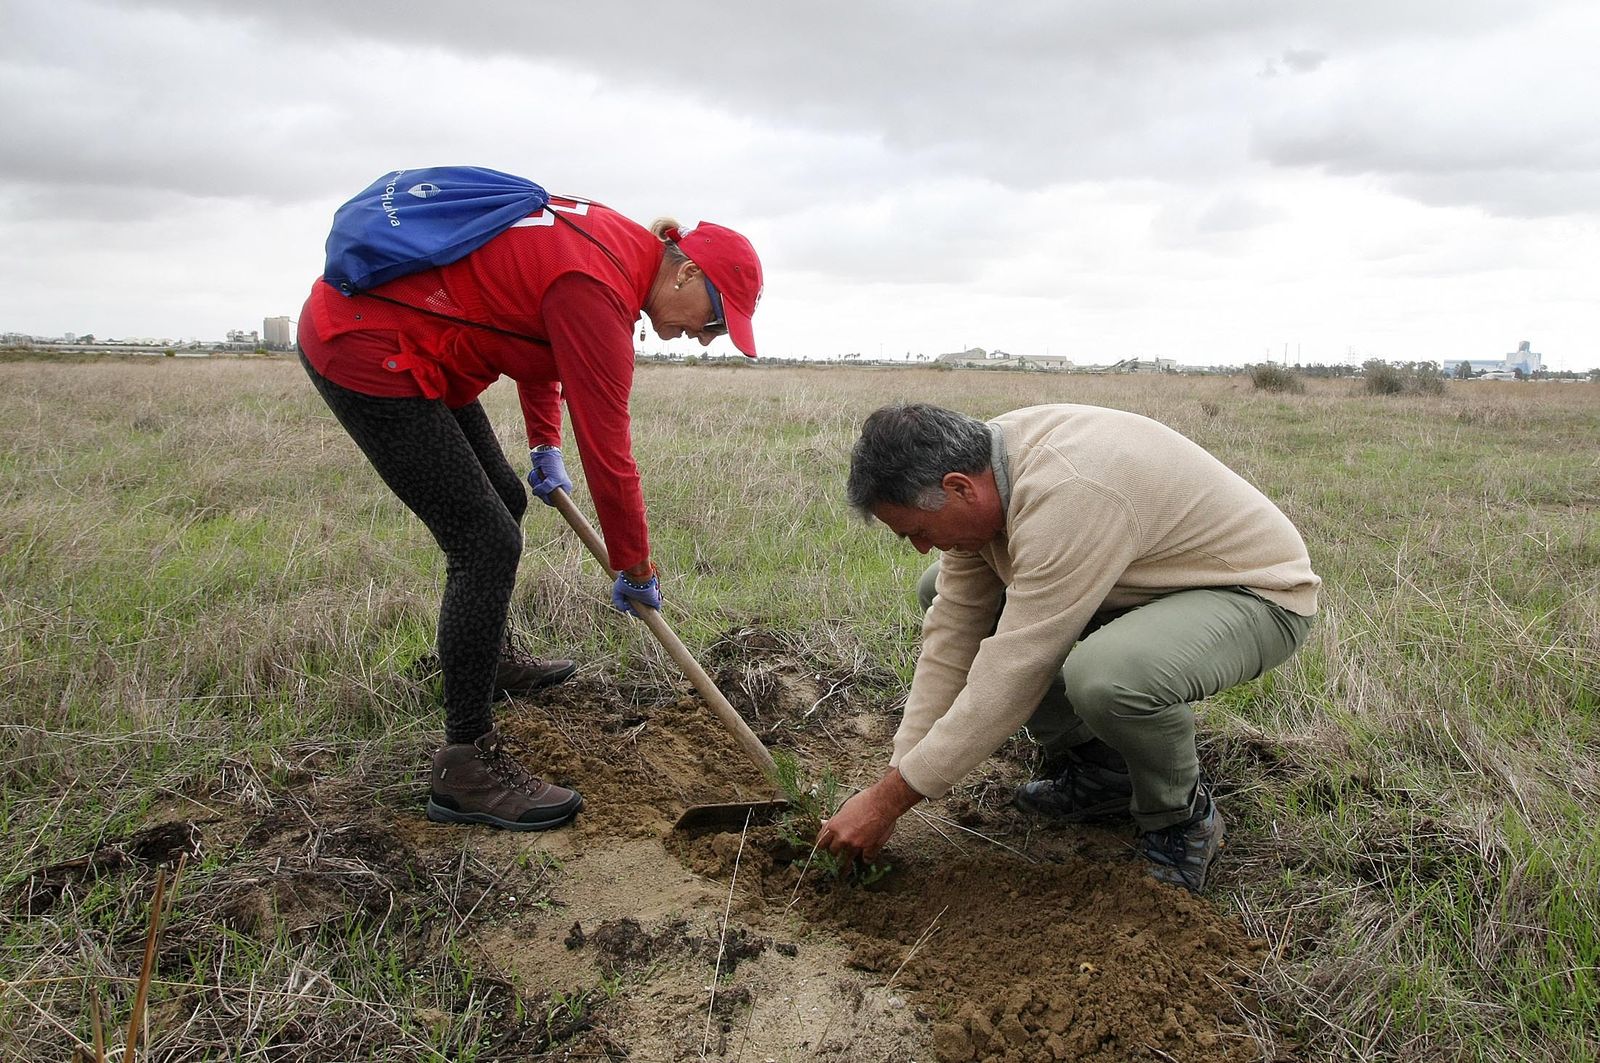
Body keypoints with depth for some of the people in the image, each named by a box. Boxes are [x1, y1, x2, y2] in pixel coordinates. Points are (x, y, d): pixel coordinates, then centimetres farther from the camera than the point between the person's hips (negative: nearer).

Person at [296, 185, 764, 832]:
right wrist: (636, 571, -7)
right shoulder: (598, 289, -24)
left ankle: (493, 661, 43)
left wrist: (544, 446, 18)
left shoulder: (615, 244, 6)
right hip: (363, 353, -11)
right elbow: (606, 449, -20)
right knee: (487, 544, -12)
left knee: (503, 504, 20)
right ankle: (464, 767, -4)